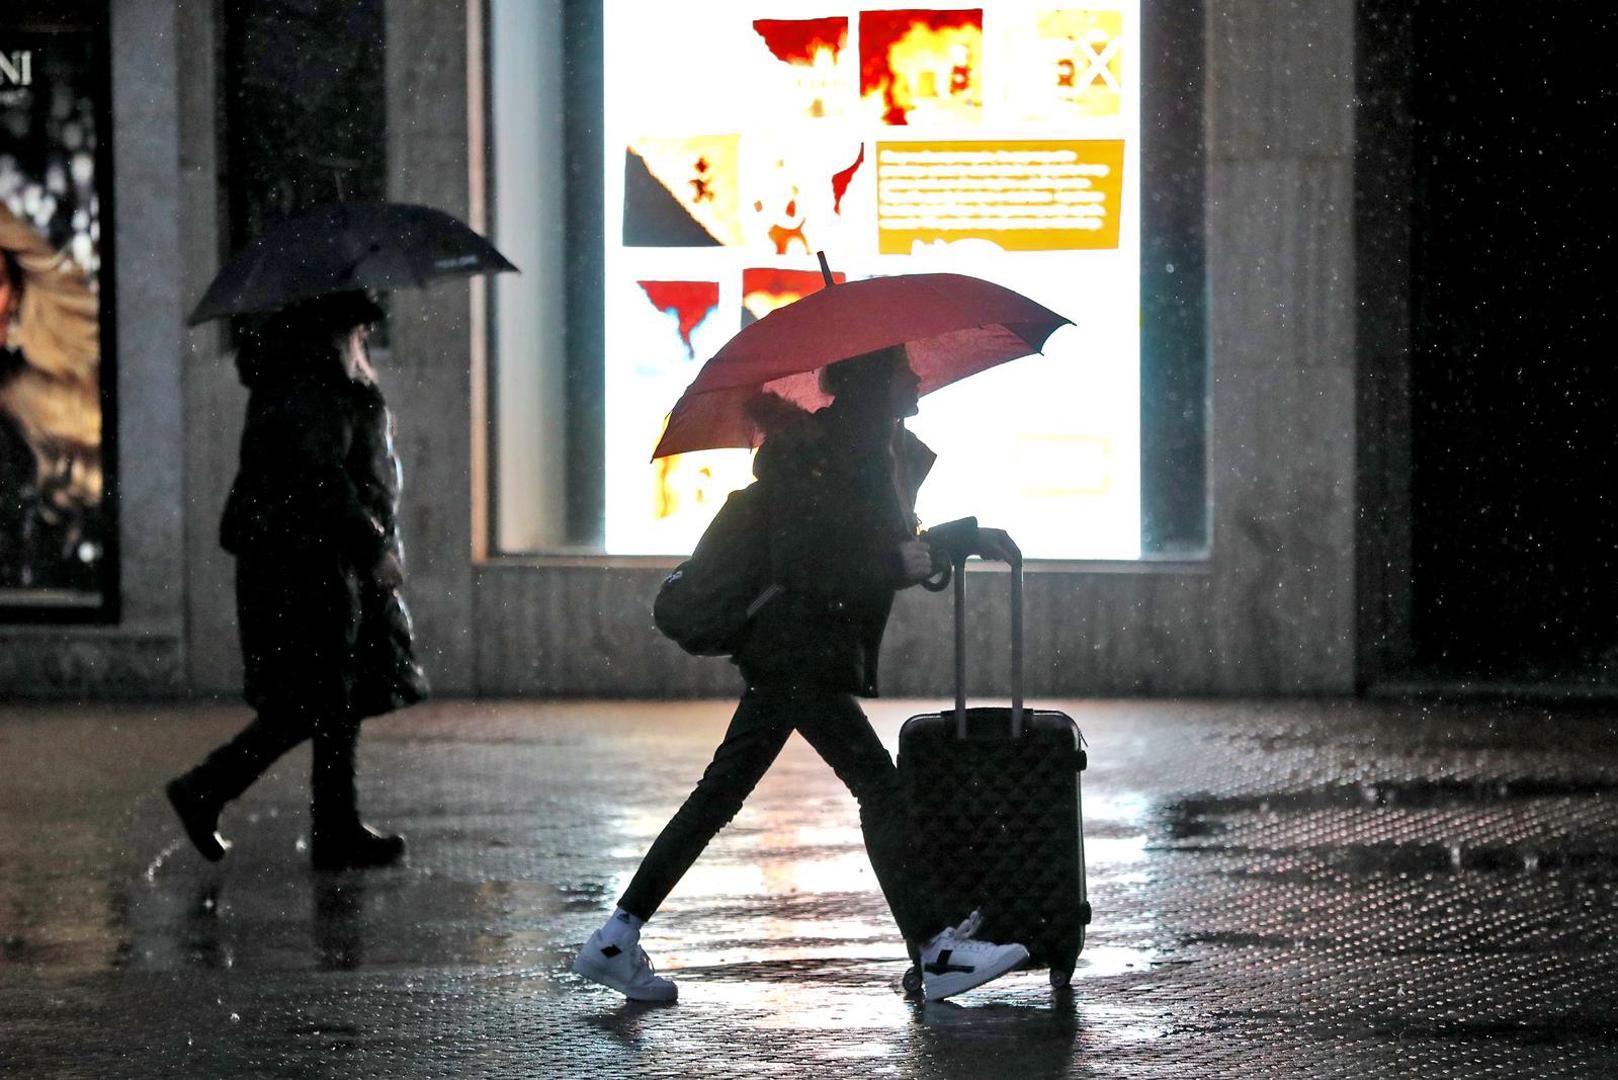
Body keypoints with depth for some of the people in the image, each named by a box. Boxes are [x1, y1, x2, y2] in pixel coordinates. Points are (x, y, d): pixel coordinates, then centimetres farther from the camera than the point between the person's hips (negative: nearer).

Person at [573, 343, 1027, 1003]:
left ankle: (617, 940, 11)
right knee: (880, 789, -11)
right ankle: (937, 953, -10)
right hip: (801, 649, -10)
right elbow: (799, 564, -21)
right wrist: (897, 565, -23)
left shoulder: (890, 452, 14)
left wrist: (967, 540, 14)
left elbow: (894, 543, 26)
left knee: (721, 795, 9)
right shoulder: (809, 450, -15)